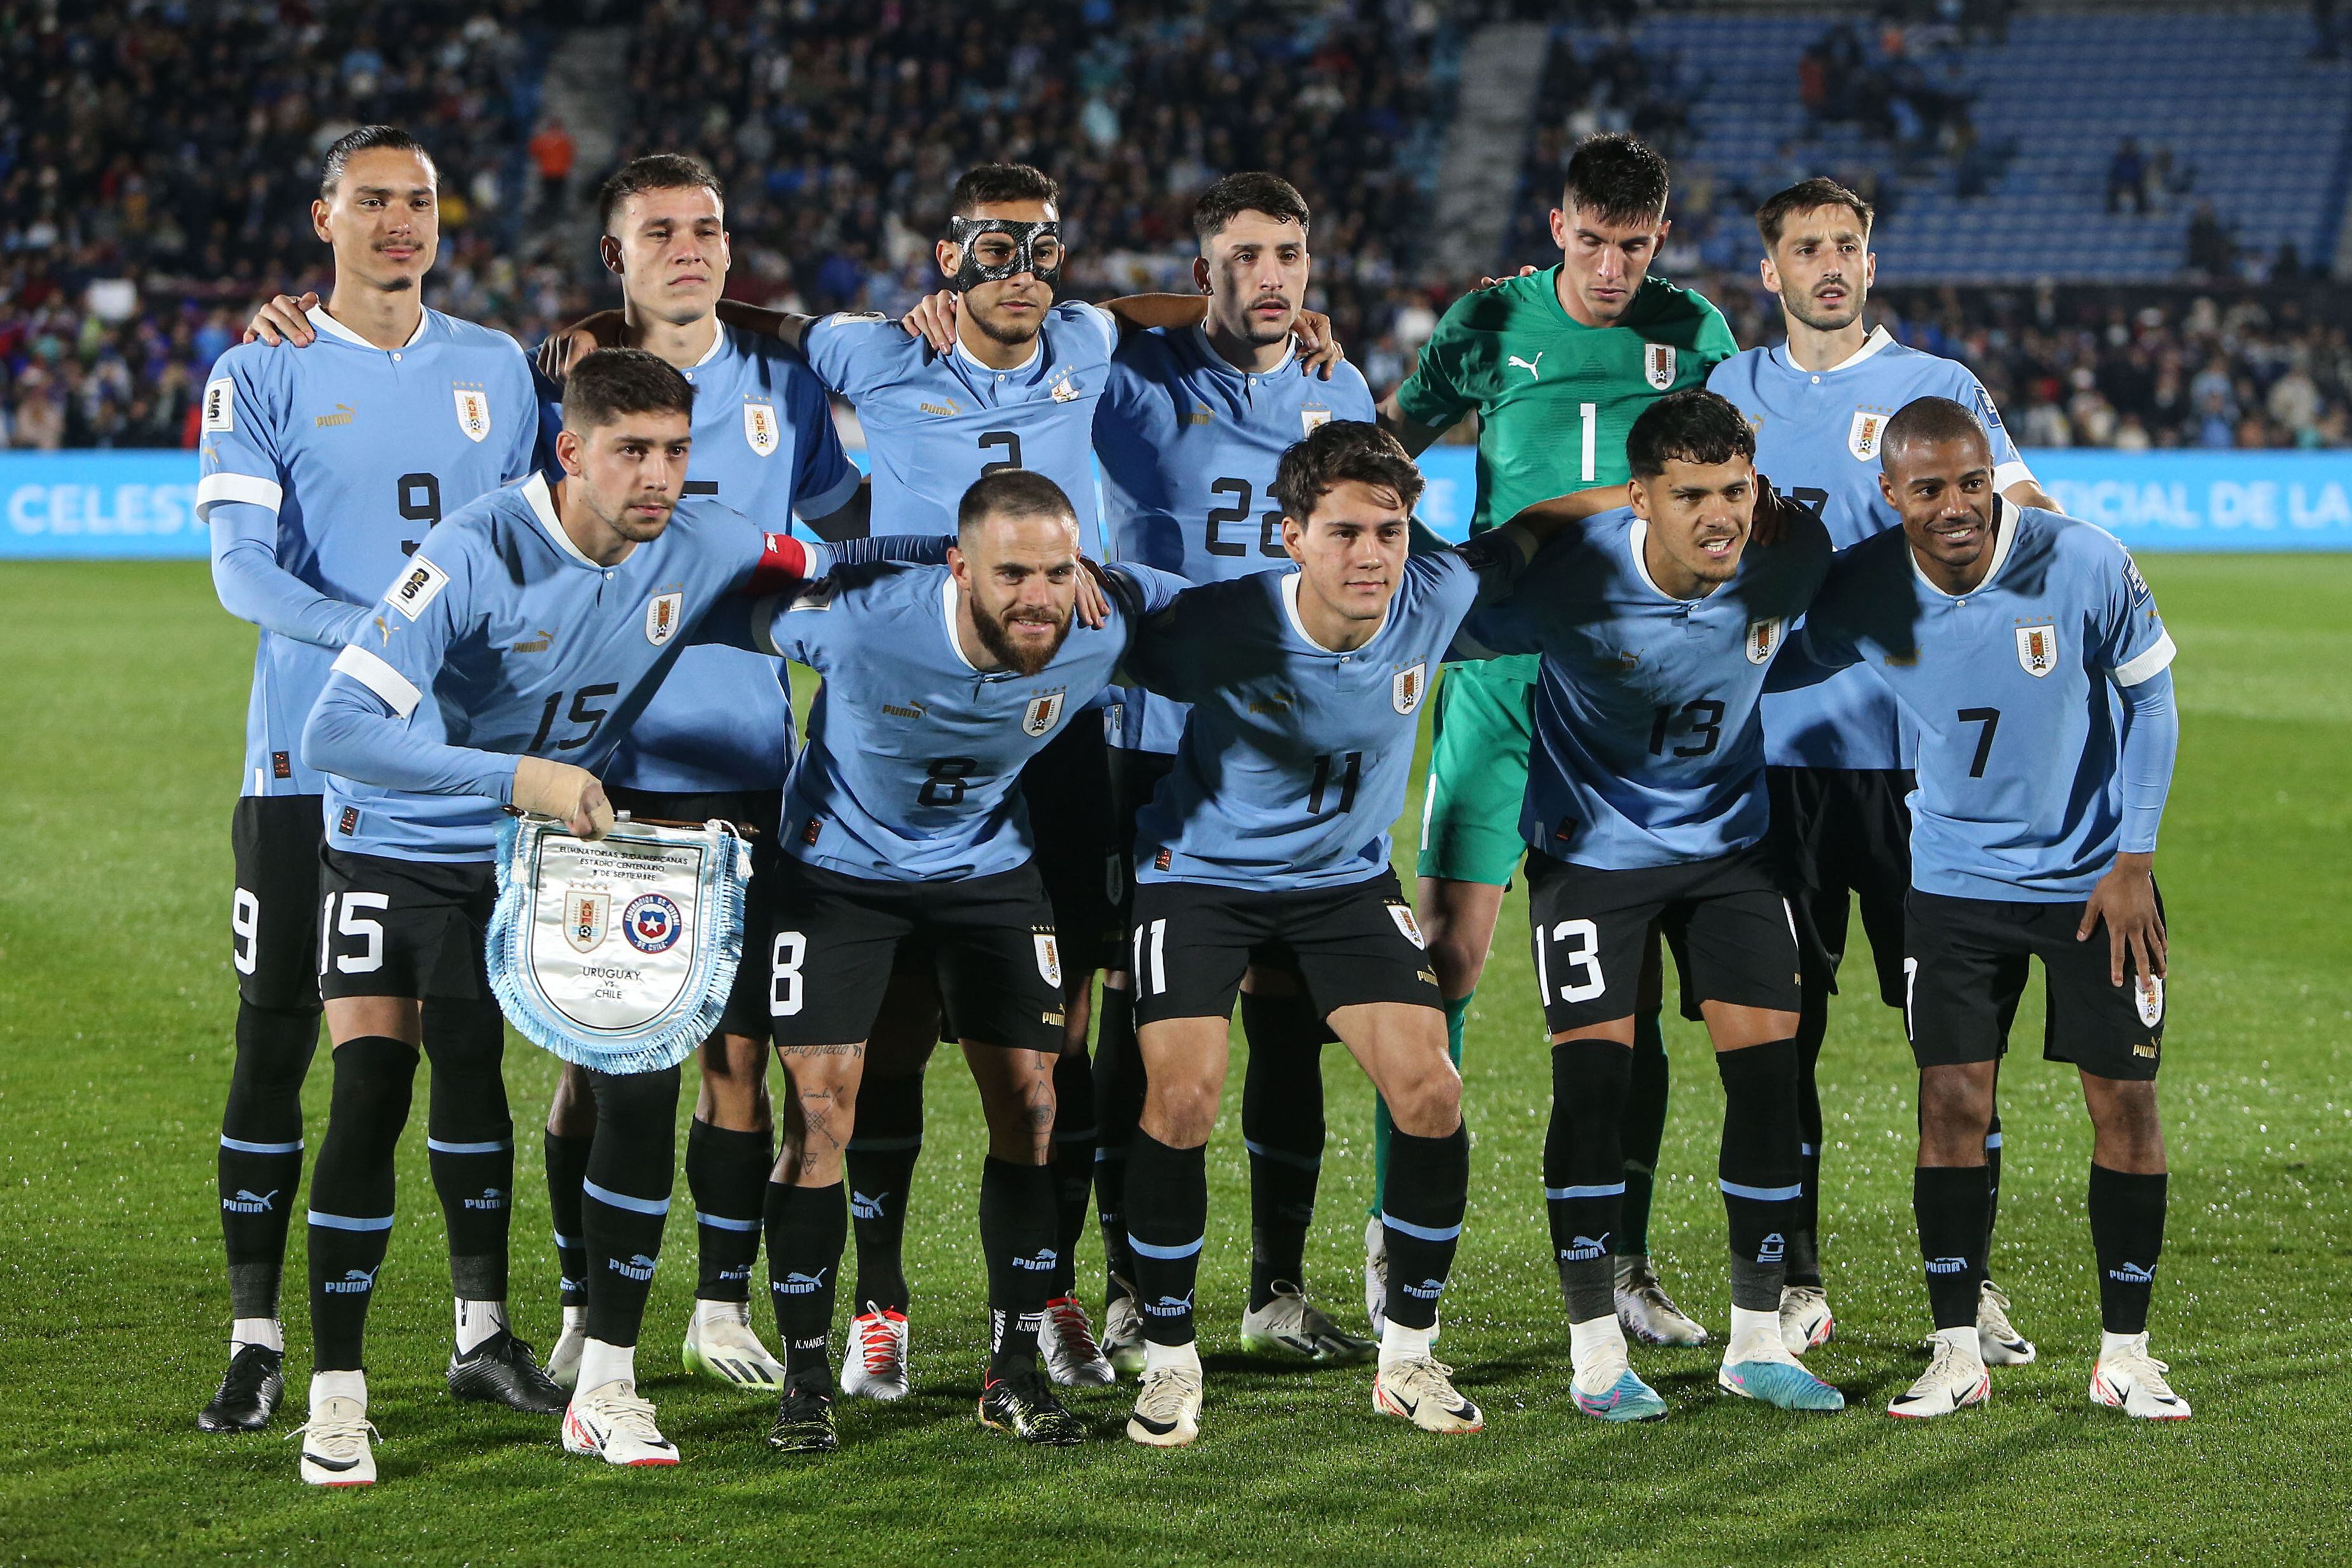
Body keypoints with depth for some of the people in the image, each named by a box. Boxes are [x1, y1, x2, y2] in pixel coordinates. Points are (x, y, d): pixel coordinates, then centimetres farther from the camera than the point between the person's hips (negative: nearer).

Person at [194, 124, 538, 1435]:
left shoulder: (495, 370, 11)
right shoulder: (263, 376, -1)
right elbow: (243, 570, -11)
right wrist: (382, 635, -23)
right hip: (309, 759, -3)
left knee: (471, 1038, 5)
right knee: (277, 1042, -1)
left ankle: (485, 1329, 13)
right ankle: (258, 1340, 6)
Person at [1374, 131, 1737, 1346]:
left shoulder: (1693, 332, 6)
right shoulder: (1493, 322, 3)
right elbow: (1387, 437, 14)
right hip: (1499, 666, -1)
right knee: (1447, 951, -5)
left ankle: (1622, 1259, 10)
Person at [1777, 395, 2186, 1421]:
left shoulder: (2087, 565, -20)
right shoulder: (1862, 592, -14)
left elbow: (2148, 696, -6)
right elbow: (1781, 667, 8)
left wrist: (2133, 861, -7)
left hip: (2094, 873, -1)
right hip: (1955, 874, 1)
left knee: (2124, 1100, -1)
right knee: (1952, 1100, -4)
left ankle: (2125, 1354, 11)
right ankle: (1957, 1352, 7)